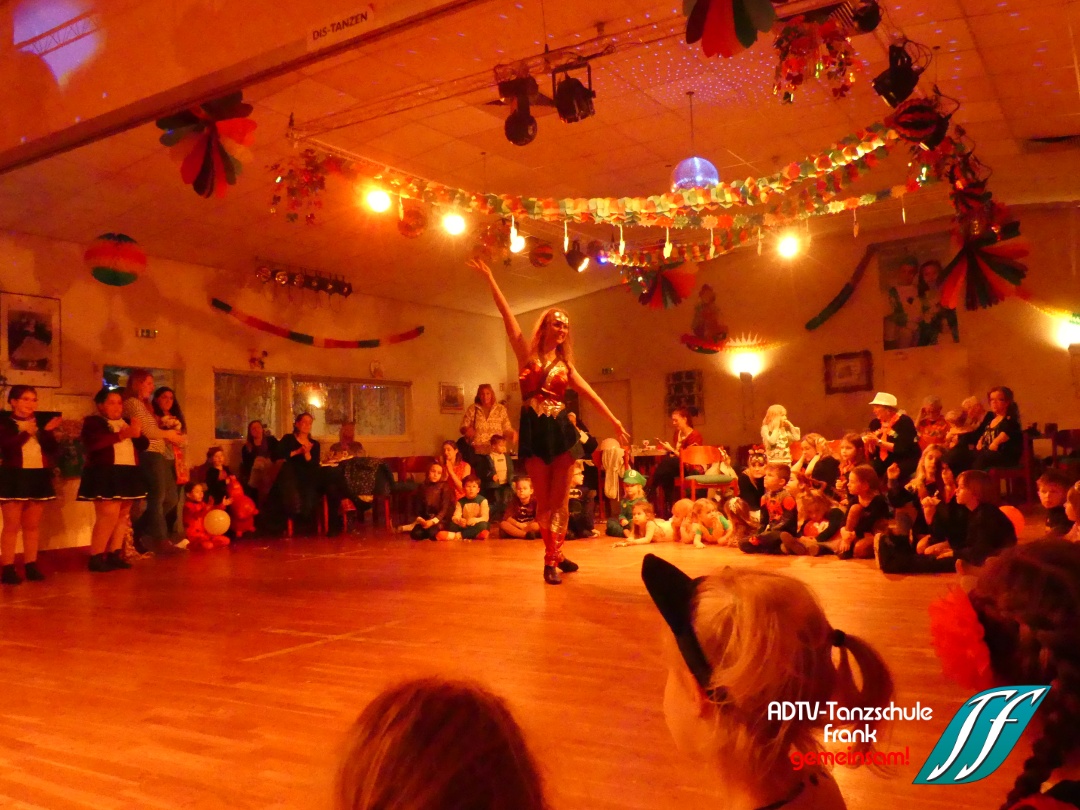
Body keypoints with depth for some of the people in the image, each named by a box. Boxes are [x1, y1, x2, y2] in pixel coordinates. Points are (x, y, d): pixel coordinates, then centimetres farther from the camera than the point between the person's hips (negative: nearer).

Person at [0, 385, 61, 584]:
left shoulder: (41, 422, 10)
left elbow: (54, 449, 3)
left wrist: (48, 431, -12)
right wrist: (25, 433, -21)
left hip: (38, 477, 4)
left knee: (33, 525, 9)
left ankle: (31, 566, 14)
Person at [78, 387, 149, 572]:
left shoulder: (126, 422, 19)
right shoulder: (93, 422, 0)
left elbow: (144, 445, 15)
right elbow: (94, 442, -20)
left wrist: (137, 434, -7)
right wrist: (123, 435, -23)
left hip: (128, 474, 7)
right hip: (105, 475, -7)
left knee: (122, 515, 7)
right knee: (109, 515, -14)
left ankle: (114, 555, 13)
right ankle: (95, 558, -8)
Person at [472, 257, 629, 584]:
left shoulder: (565, 365, 14)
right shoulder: (527, 354, 6)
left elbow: (590, 395, 13)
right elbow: (507, 315, 1)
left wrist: (615, 422, 6)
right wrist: (490, 279, -3)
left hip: (560, 430, 2)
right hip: (534, 431, -2)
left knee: (559, 500, 0)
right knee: (543, 501, 2)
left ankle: (553, 559, 8)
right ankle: (554, 557, 14)